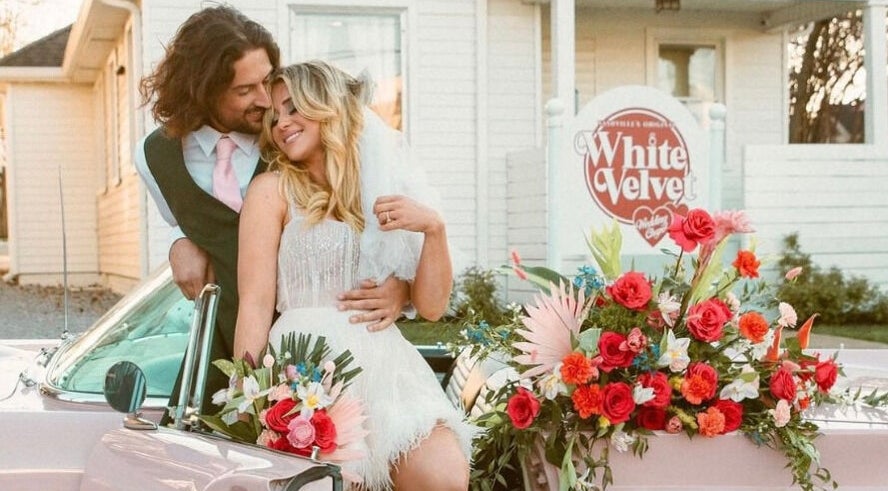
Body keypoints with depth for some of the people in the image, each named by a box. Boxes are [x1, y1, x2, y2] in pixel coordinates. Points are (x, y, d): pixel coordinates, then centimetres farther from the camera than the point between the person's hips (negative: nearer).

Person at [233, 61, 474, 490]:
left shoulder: (388, 186, 16)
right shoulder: (273, 189, 6)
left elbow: (430, 307, 11)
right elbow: (256, 304, -2)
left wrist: (433, 228, -4)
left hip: (385, 363, 3)